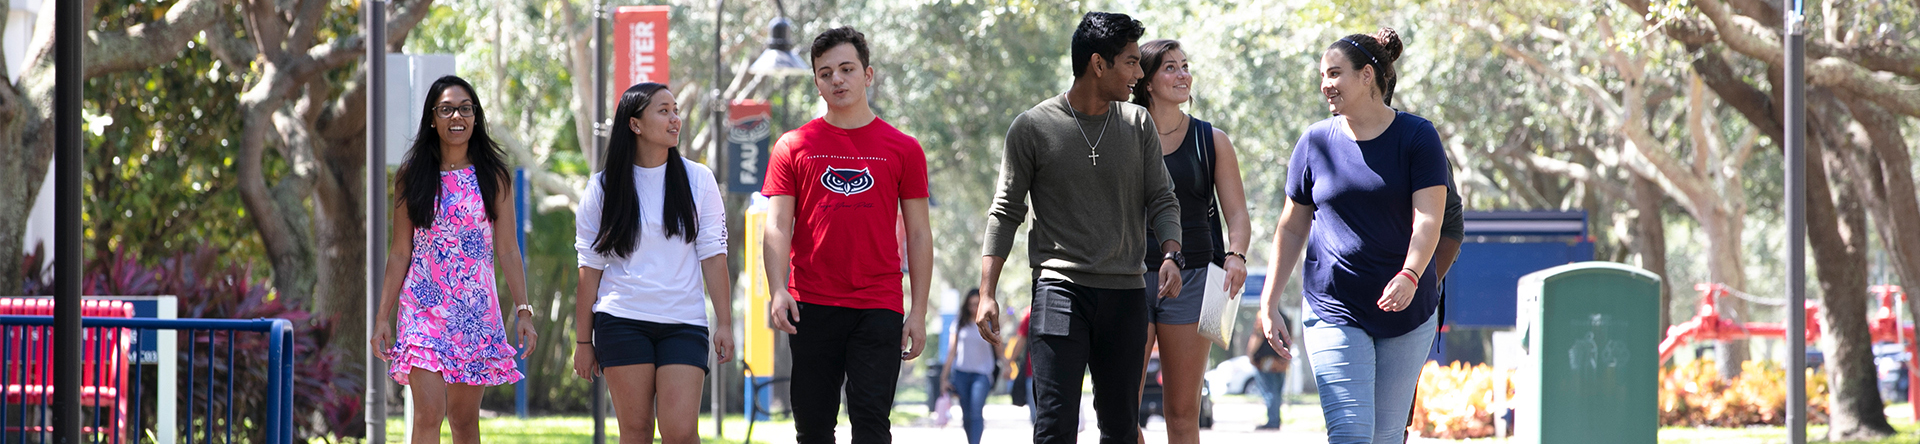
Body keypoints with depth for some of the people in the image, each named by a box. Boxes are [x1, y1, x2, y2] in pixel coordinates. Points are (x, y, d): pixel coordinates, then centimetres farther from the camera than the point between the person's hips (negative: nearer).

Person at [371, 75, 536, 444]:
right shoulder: (411, 177, 5)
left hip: (476, 309, 1)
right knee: (429, 413, -14)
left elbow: (507, 250, 5)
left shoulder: (493, 177, 6)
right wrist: (383, 317, 2)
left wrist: (523, 310, -3)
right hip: (425, 306, -1)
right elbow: (400, 253, 6)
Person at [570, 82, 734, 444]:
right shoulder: (603, 188, 3)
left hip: (684, 325, 0)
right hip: (622, 323, 0)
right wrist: (583, 340, 3)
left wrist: (724, 322, -3)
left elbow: (713, 254, 4)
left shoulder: (698, 180, 5)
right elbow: (589, 269, 5)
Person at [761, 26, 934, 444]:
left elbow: (919, 235, 9)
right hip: (812, 307, 1)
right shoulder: (794, 146, 8)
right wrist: (778, 291, -12)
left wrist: (918, 312, 3)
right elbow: (778, 225, 3)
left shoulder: (903, 149, 7)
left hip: (879, 307, -1)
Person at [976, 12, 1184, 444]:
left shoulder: (1138, 124, 9)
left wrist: (1171, 254, -11)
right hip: (1060, 290, -4)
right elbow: (1006, 212, 3)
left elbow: (1161, 199, 10)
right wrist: (987, 294, -3)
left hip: (1125, 294, 4)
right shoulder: (1033, 128, 0)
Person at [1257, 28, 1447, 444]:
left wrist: (1409, 277, -30)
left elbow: (1428, 219, -12)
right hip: (1335, 312, 0)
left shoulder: (1416, 136, -2)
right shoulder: (1316, 141, 5)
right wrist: (1269, 305, 8)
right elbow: (1291, 228, 12)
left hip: (1408, 312, 0)